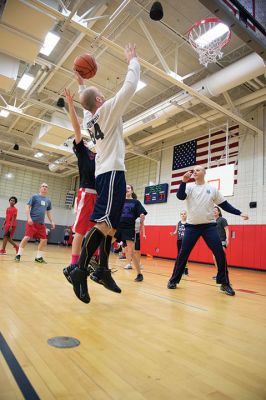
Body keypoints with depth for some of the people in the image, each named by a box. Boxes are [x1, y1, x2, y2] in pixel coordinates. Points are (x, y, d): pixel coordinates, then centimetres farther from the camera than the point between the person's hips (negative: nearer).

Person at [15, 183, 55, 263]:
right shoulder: (34, 197, 0)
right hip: (32, 221, -5)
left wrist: (51, 222, 11)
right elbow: (27, 207, -5)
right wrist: (29, 218, -17)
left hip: (41, 223, 5)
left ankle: (39, 257, 16)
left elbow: (49, 212, 21)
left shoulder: (48, 201, 15)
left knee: (44, 240, 2)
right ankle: (18, 255, 3)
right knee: (27, 237, -14)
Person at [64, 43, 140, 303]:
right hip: (112, 172, -9)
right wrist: (132, 61, 13)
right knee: (103, 223, -15)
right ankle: (80, 270, -16)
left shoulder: (89, 118, 18)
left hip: (104, 172, 9)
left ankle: (103, 270, 9)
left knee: (110, 225, 7)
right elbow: (130, 86, -2)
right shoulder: (108, 110, -2)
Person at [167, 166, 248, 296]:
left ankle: (225, 284, 9)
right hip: (192, 226, 0)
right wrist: (184, 181, -26)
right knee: (183, 254, -1)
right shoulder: (189, 187, 4)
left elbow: (224, 205, 10)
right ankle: (173, 280, 13)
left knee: (220, 253, -5)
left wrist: (239, 213, 2)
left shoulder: (212, 189, 7)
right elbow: (180, 196, -14)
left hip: (209, 226, 1)